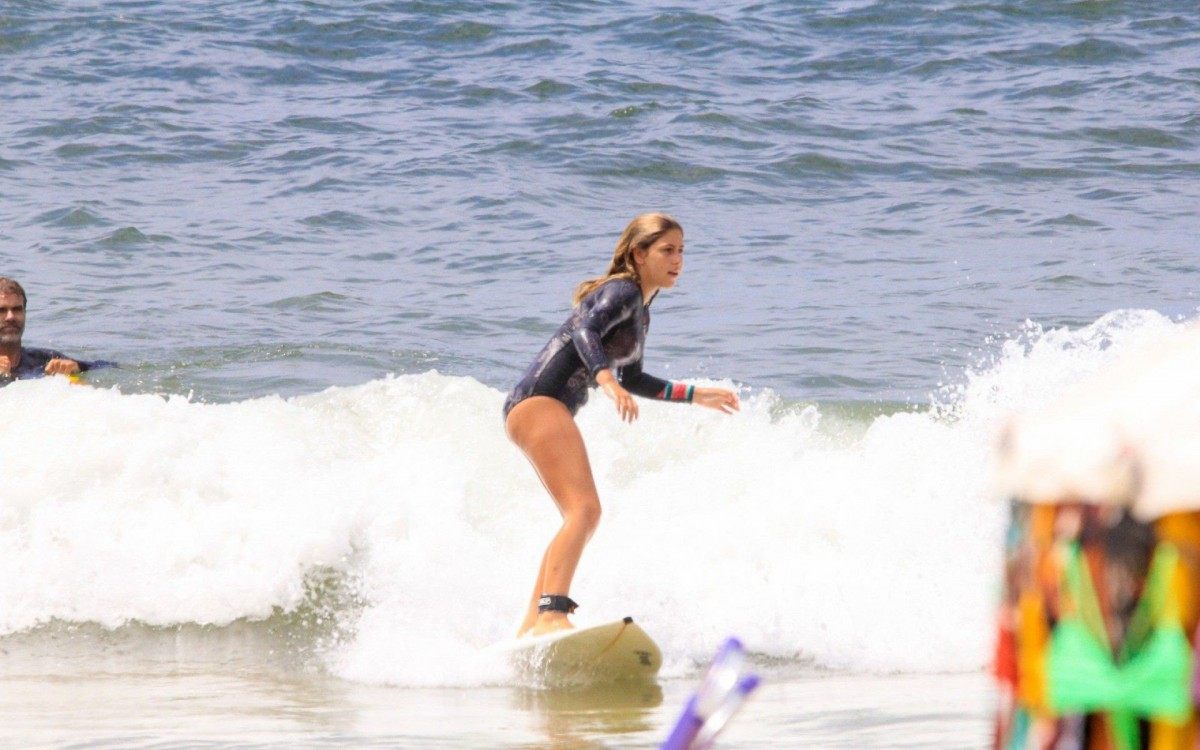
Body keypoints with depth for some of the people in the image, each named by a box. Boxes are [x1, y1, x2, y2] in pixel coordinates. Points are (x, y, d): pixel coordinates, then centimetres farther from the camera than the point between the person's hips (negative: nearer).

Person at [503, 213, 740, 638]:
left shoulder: (640, 311, 22)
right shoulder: (622, 292, -7)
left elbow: (632, 380, 34)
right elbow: (585, 330, -27)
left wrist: (694, 395, 35)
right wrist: (606, 379, -43)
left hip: (551, 412, 11)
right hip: (539, 402, -11)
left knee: (580, 519, 18)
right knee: (584, 510, -24)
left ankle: (531, 627, 21)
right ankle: (551, 614, -40)